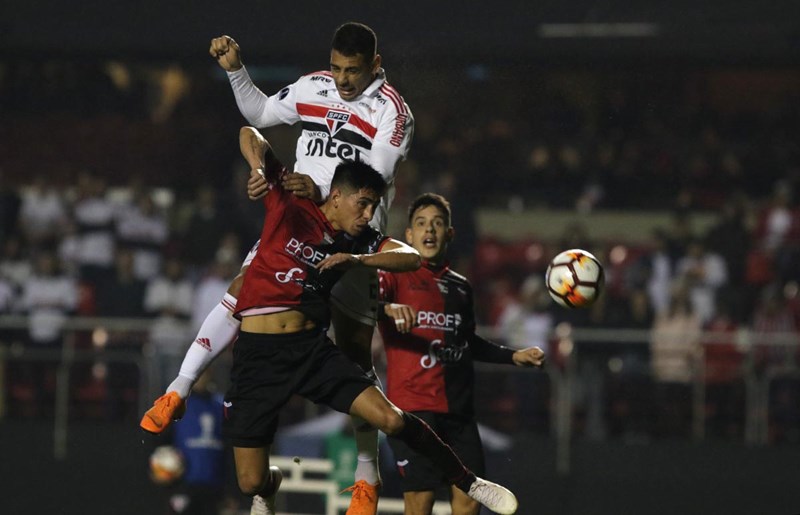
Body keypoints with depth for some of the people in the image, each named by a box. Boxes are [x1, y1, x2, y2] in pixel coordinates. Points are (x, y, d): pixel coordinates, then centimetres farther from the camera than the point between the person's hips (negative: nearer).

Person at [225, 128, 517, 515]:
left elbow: (411, 258, -7)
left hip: (313, 349, 3)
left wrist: (357, 261, -20)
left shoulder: (359, 240, 6)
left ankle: (469, 483, 7)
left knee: (392, 419, -13)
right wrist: (260, 171, -18)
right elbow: (250, 136, 1)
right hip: (258, 354, -3)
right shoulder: (290, 208, -4)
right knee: (251, 483, -3)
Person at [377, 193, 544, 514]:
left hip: (458, 408, 6)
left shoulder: (460, 286, 18)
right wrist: (388, 308, -41)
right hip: (413, 406, -6)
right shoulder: (397, 275, 0)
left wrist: (514, 356, 23)